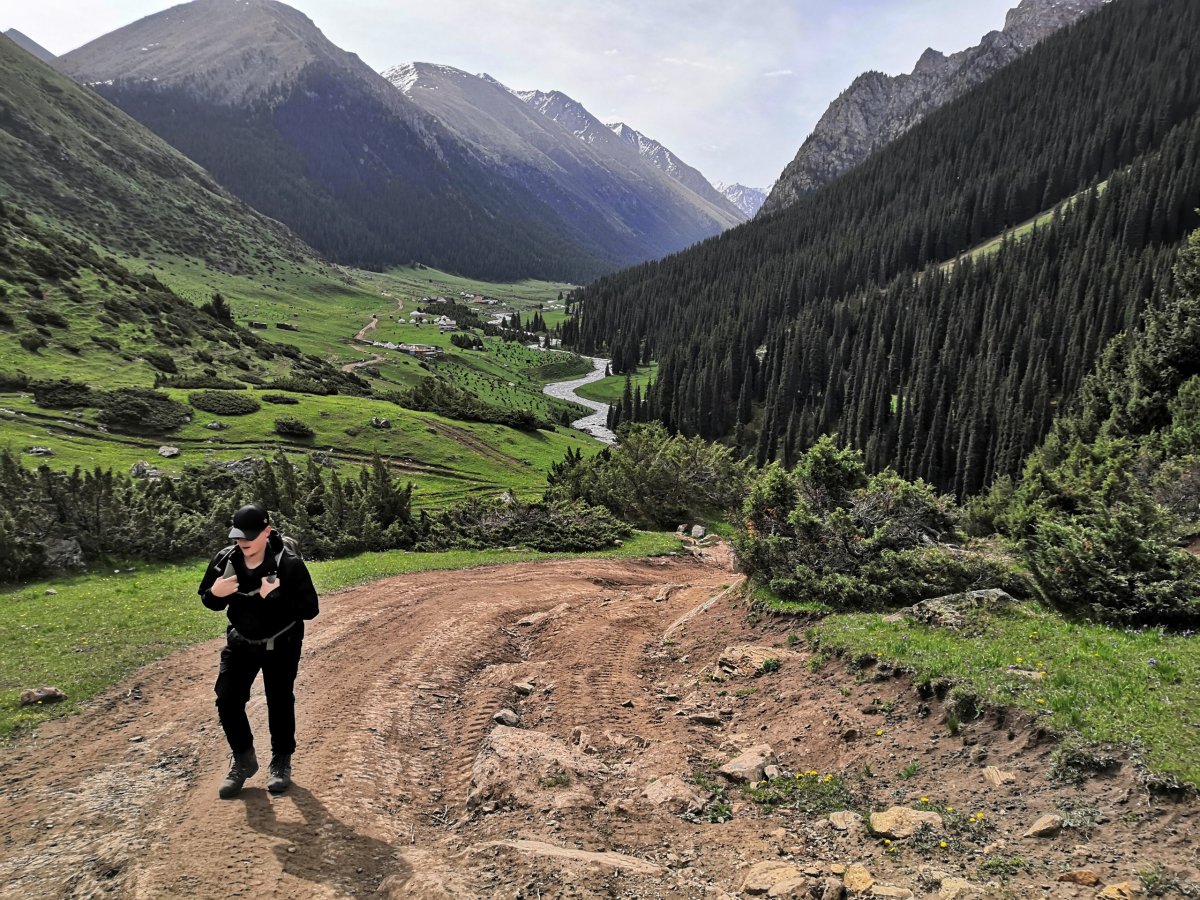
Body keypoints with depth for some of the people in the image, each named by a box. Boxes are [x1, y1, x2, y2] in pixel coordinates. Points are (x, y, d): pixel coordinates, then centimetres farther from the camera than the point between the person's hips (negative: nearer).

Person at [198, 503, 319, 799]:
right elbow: (209, 601, 1)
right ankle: (243, 759, 23)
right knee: (227, 701, 1)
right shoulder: (225, 559, -14)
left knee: (280, 704, 7)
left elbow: (309, 608, -26)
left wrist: (276, 598, -40)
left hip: (281, 646, -4)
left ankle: (281, 763, 27)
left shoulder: (289, 563, -27)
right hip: (240, 643, 4)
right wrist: (215, 593, -23)